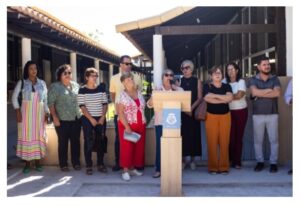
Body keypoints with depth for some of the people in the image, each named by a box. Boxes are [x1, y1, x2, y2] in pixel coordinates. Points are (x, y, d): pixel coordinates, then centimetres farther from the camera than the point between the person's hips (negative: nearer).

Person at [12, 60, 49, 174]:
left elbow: (46, 99, 9)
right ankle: (27, 163, 7)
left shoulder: (42, 83, 7)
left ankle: (37, 162, 13)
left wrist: (46, 113, 4)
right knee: (26, 135, -1)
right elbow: (14, 97, 1)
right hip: (26, 112, -2)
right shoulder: (22, 82, 1)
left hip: (39, 112, 2)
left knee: (38, 136, 3)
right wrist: (18, 111, -8)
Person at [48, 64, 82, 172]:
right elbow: (51, 103, -7)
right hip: (62, 120, -4)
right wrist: (55, 117, -13)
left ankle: (76, 162, 20)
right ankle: (63, 164, 15)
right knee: (63, 142, 4)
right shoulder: (55, 86, -3)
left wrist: (81, 113, 10)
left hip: (76, 119, 4)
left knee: (76, 141, 8)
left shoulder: (75, 85, 12)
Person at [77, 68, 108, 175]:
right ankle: (89, 166, 6)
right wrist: (91, 119, -13)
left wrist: (102, 117, -5)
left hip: (100, 119, 3)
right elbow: (82, 106, -8)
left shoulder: (101, 88, 5)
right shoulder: (82, 90, -5)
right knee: (89, 142, -1)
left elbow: (105, 104, 6)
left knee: (100, 142, 6)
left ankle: (100, 164, 16)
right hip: (87, 119, -3)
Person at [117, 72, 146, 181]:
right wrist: (127, 126, -18)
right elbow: (120, 112, -12)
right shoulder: (122, 95, -7)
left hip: (140, 125, 6)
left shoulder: (139, 93, 9)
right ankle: (125, 170, 4)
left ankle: (133, 168, 21)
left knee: (138, 147, 9)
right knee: (127, 147, -2)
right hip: (127, 125, -5)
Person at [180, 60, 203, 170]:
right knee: (183, 134, -3)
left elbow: (199, 98, -1)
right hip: (181, 111, 0)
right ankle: (184, 158, 6)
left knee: (194, 134, 2)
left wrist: (191, 108, -15)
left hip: (193, 111, 0)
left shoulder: (197, 81, 5)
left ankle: (192, 159, 12)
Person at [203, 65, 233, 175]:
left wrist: (215, 95, -10)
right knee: (212, 142, -5)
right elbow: (207, 99, -13)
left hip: (225, 116, 2)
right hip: (211, 116, -2)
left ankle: (224, 167, 6)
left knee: (224, 142, -2)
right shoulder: (207, 86, 5)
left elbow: (230, 98, -7)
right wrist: (223, 100, -10)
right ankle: (213, 167, 3)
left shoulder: (226, 86, 11)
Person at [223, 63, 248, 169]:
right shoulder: (224, 82, 7)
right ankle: (229, 159, 9)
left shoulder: (241, 81, 1)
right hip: (229, 111, 1)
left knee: (239, 136, 2)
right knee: (230, 136, -5)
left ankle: (237, 161, 9)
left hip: (241, 111, -1)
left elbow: (239, 95, -12)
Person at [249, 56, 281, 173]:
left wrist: (261, 94, -12)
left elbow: (277, 93, -12)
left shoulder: (275, 79, 6)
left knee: (274, 140, 4)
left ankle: (273, 163, 13)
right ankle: (260, 162, 17)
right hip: (258, 115, 0)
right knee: (258, 140, 6)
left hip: (272, 114, 1)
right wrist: (269, 90, -9)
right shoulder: (253, 79, 3)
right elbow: (255, 92, -16)